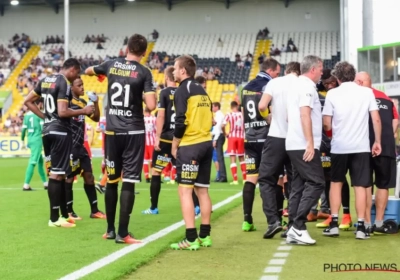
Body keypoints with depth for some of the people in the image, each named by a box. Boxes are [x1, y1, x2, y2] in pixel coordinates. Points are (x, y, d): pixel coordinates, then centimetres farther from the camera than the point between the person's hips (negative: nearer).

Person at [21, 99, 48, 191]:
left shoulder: (27, 114, 11)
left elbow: (23, 129, 11)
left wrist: (23, 142, 17)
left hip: (30, 140, 7)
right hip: (37, 140, -7)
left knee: (40, 161, 18)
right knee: (32, 162, -9)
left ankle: (45, 183, 25)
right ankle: (26, 185, -13)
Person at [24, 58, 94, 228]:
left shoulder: (45, 80, 13)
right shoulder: (64, 83, -13)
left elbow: (28, 102, 17)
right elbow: (62, 112, -21)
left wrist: (44, 116, 15)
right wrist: (84, 111, -10)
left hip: (47, 131, 9)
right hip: (60, 131, -9)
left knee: (54, 172, 12)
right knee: (57, 174, -6)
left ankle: (64, 214, 19)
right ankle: (54, 218, -3)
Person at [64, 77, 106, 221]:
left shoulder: (83, 102, 13)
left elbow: (96, 118, 18)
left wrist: (95, 102, 5)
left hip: (80, 146, 9)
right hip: (70, 146, -9)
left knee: (88, 175, 9)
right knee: (69, 177, -1)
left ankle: (94, 210, 16)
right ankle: (68, 211, 8)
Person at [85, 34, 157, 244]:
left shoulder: (111, 65, 4)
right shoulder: (144, 72, -8)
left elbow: (88, 71, 24)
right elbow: (151, 106, -16)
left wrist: (101, 74, 46)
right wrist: (145, 95, 5)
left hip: (112, 131, 4)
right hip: (134, 132, -4)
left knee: (111, 180, 13)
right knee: (129, 182, -3)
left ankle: (110, 230, 20)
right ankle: (122, 233, -4)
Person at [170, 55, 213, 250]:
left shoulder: (182, 90, -8)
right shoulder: (202, 91, 15)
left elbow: (181, 122, -14)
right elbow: (209, 118, 13)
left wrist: (174, 146, -4)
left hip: (190, 146, -8)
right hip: (206, 143, 8)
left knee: (185, 190, -5)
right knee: (202, 190, 12)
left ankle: (191, 239, -10)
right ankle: (204, 236, 16)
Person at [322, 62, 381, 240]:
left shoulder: (332, 94, -2)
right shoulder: (367, 92, 1)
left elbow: (327, 125, -2)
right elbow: (376, 120, -2)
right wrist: (377, 142, 8)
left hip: (339, 146, 0)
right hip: (361, 146, 0)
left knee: (336, 183, 15)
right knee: (360, 186, 4)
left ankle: (334, 224, 10)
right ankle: (361, 227, -1)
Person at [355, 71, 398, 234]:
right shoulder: (386, 98, 16)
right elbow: (396, 120, 13)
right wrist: (389, 136, 14)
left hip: (365, 146, -3)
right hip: (387, 146, 3)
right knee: (383, 184, 10)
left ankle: (367, 224, 3)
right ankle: (379, 223, 10)